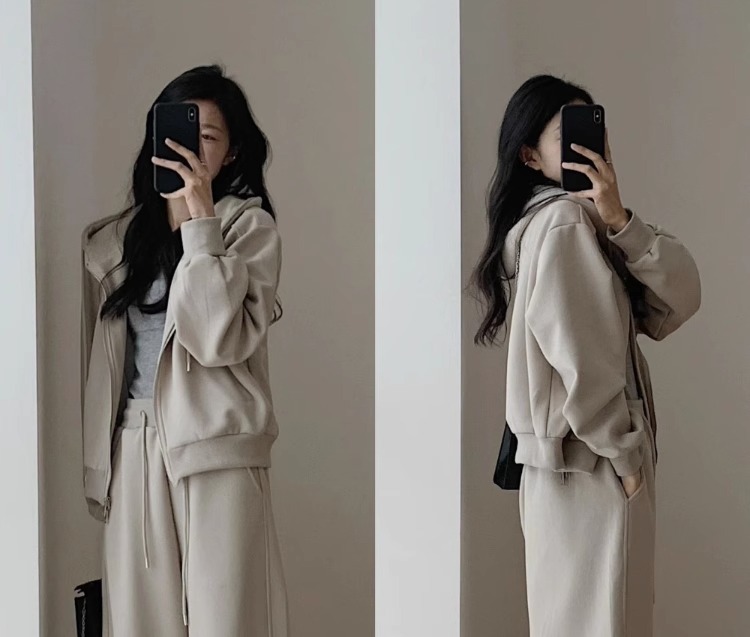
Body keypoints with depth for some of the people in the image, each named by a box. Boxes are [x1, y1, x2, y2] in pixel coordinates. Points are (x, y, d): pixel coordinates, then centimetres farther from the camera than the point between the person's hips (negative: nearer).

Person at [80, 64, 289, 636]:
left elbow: (219, 339, -13)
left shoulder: (249, 226, 1)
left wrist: (201, 221, -12)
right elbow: (98, 356, 15)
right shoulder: (119, 236, 15)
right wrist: (95, 460, 9)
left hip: (217, 449, -4)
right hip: (133, 450, 4)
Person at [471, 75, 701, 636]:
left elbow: (681, 299, 0)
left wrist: (618, 220, -13)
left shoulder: (587, 220, 14)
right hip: (590, 462, -10)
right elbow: (577, 358, -22)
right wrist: (626, 452, -12)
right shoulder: (563, 221, -16)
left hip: (586, 458, 10)